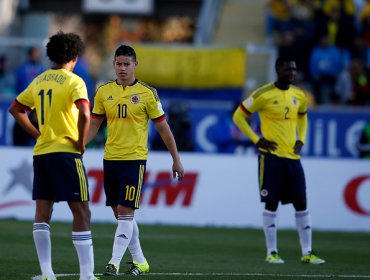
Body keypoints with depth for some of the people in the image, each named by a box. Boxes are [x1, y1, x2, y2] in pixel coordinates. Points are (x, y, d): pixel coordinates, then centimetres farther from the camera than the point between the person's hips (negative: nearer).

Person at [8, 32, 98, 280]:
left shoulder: (39, 81, 12)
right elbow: (84, 114, -24)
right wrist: (81, 142, -12)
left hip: (41, 153, 6)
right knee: (82, 212, -3)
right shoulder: (73, 81, -8)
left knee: (43, 213, 6)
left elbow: (15, 109, 20)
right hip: (65, 152, -6)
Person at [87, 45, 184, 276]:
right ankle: (139, 261, 22)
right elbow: (94, 125, 12)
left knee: (125, 211, -11)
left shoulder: (147, 93, -4)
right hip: (110, 159, 4)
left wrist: (176, 159, 3)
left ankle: (114, 263, -14)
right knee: (119, 213, 9)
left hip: (135, 159, -4)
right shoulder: (104, 92, 6)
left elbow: (163, 127, 2)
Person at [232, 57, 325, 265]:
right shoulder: (263, 95, -9)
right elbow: (239, 116, -3)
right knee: (272, 203, -4)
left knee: (301, 203, 3)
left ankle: (307, 252, 8)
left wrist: (301, 140, 12)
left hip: (293, 156, 5)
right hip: (271, 156, -5)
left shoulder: (299, 95, 8)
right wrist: (257, 140, -8)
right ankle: (272, 252, 4)